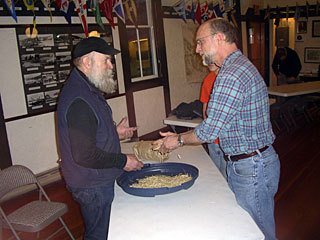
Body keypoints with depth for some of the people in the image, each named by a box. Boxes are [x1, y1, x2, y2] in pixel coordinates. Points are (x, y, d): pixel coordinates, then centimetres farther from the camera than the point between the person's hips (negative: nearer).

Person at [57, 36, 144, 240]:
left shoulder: (87, 89, 9)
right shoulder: (78, 99, -27)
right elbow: (84, 155, -29)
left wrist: (114, 132, 9)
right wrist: (123, 161, -18)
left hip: (99, 180, 10)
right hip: (93, 185, -10)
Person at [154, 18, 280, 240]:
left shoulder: (231, 76, -23)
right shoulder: (241, 65, 12)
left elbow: (210, 130, -22)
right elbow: (218, 124, 14)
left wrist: (180, 140, -3)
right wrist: (181, 137, 13)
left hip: (251, 167, -10)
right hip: (256, 162, 10)